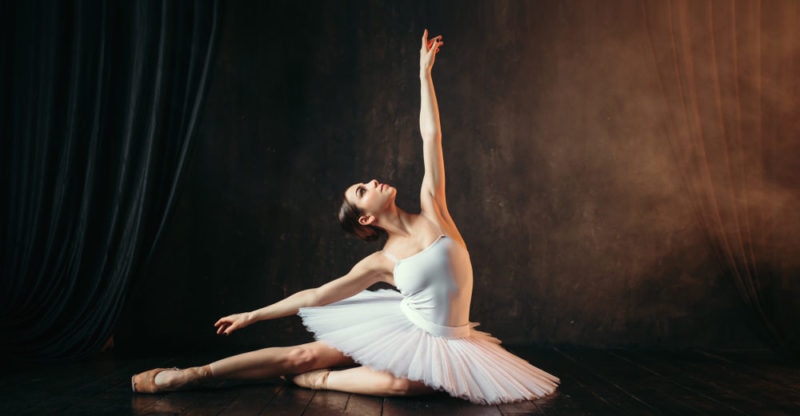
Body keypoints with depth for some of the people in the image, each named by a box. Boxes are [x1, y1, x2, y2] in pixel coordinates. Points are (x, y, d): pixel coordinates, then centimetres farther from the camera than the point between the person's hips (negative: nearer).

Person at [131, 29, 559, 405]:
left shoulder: (431, 212, -6)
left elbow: (430, 136, -7)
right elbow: (317, 295, 2)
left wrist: (425, 72, -6)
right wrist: (252, 316, 3)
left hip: (444, 342, 0)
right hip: (402, 328, 1)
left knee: (400, 383, -35)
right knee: (305, 354, -7)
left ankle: (320, 380, -10)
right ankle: (195, 373, 1)